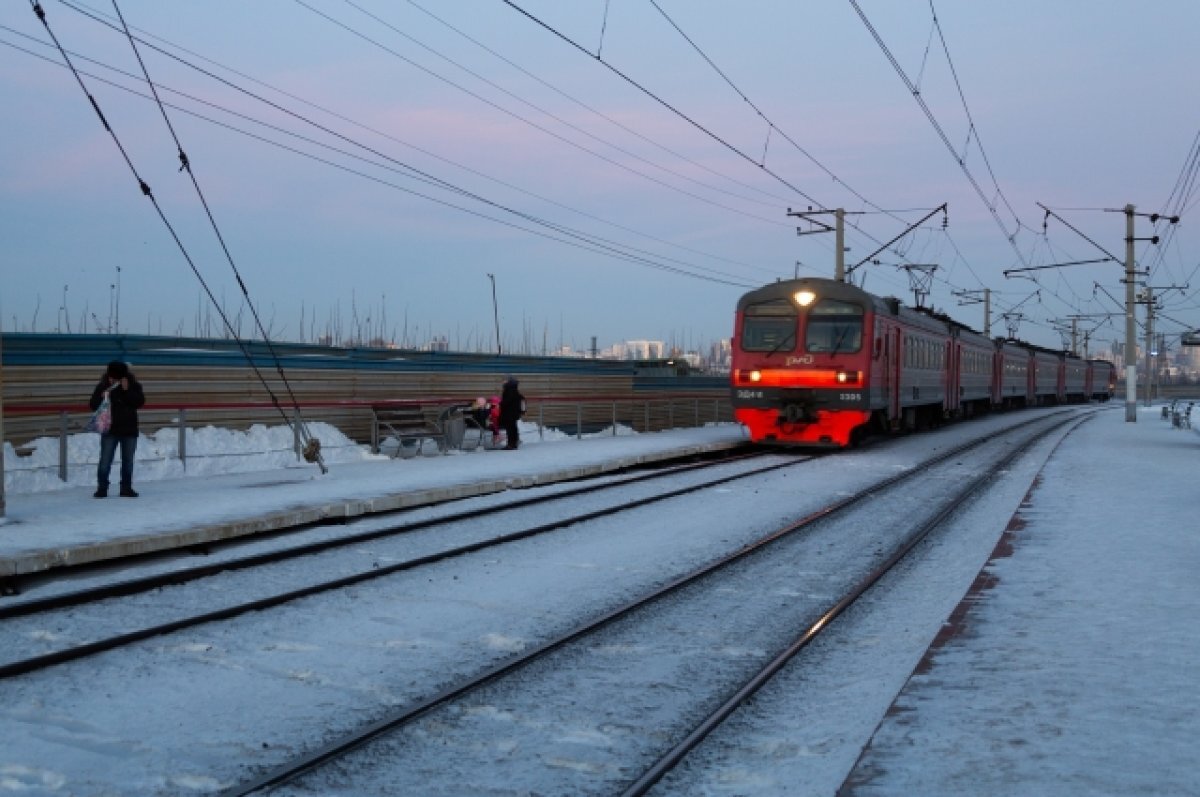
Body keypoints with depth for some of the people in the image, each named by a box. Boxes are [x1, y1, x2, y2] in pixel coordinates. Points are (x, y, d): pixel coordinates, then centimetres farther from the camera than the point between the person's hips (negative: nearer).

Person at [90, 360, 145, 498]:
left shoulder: (133, 385, -4)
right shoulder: (103, 386, -4)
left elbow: (140, 402, -14)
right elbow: (93, 405, -2)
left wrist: (127, 390, -22)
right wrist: (102, 397, -21)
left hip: (129, 429, 1)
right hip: (109, 429, -1)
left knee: (128, 461, 8)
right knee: (105, 460, -2)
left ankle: (126, 488, 16)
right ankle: (102, 488, 5)